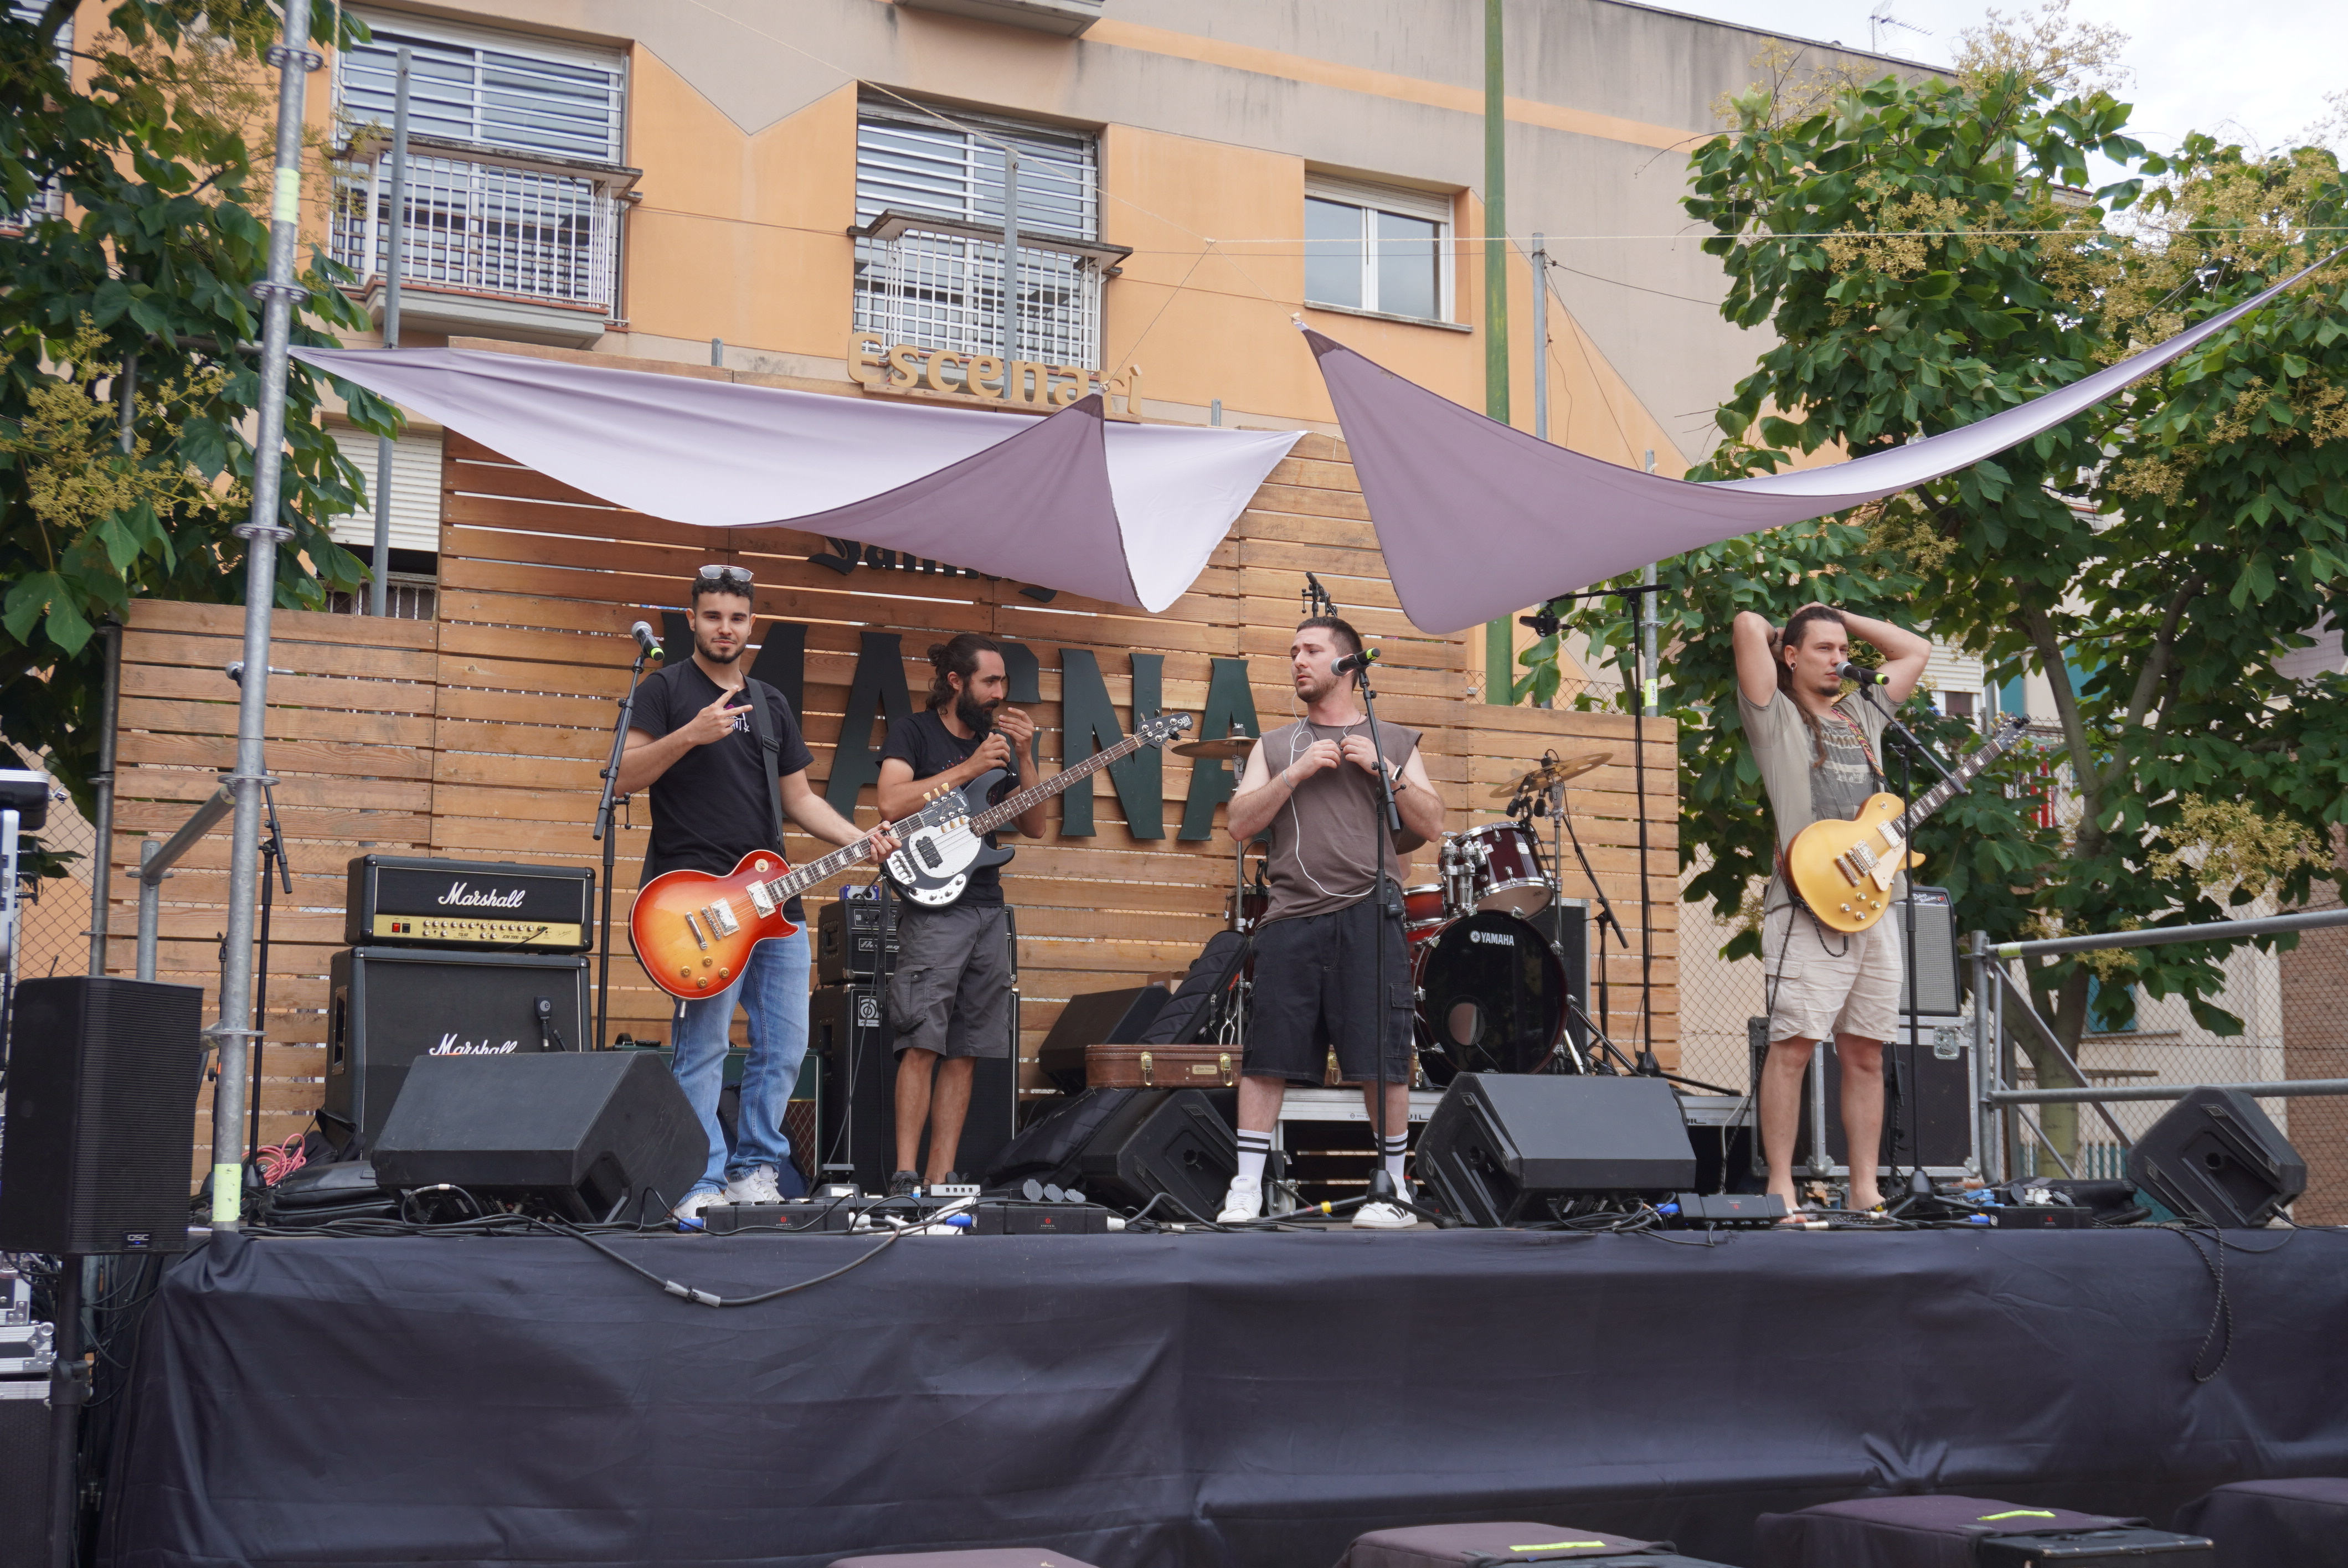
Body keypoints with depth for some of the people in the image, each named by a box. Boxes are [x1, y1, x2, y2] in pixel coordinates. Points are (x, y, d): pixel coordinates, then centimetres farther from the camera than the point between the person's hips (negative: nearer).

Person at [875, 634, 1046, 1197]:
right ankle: (905, 1176, -10)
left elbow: (1033, 827, 12)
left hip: (988, 909, 6)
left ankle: (941, 1178, 7)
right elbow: (891, 803, -16)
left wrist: (1023, 758, -1)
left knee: (964, 1053, 4)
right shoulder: (913, 733, 1)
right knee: (923, 1044, -12)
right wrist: (967, 769, -16)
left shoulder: (999, 741, 17)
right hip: (933, 905, -6)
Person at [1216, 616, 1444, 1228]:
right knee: (1266, 1059, -1)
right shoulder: (1275, 746, 18)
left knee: (1382, 1061, -3)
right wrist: (1297, 773, -5)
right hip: (1291, 919, 2)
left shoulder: (1394, 742, 15)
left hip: (1368, 917, -1)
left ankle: (1394, 1189, 9)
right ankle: (1246, 1189, 5)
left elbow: (1432, 826, 8)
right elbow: (1240, 824, 6)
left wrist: (1384, 769, -4)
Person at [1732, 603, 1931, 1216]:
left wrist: (1840, 618, 24)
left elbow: (1916, 650, 31)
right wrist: (1783, 635, 15)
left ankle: (1865, 1189, 12)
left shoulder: (1863, 716, 23)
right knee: (1793, 1046, -10)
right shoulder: (1776, 716, 4)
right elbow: (1747, 626, -7)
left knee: (1866, 1054, 7)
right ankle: (1781, 1189, -7)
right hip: (1809, 906, -6)